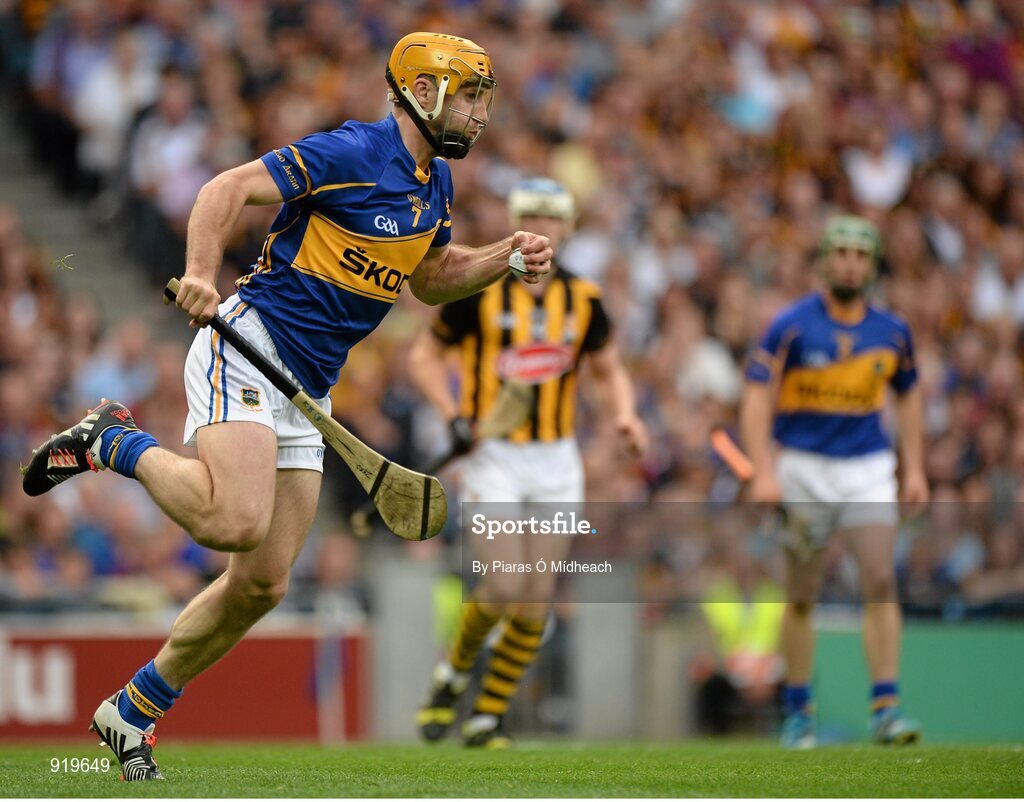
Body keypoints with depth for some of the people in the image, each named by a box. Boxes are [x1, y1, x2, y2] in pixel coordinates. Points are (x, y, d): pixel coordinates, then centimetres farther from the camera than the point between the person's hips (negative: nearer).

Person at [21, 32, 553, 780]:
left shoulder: (435, 182, 14)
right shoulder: (352, 153, -12)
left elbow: (432, 279, 28)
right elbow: (229, 189, -15)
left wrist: (507, 257, 11)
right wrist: (202, 271, -31)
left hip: (308, 391, 8)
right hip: (248, 346, -8)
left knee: (262, 584, 4)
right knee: (236, 520, -31)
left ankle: (134, 711, 18)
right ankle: (115, 443, -4)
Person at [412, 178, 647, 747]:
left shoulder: (583, 299, 4)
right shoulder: (479, 289, -5)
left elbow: (609, 368, 18)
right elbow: (425, 355, 4)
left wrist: (624, 413, -2)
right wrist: (454, 416, -11)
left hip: (555, 462, 3)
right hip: (493, 457, -3)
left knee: (537, 603, -1)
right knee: (503, 587, -17)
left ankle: (489, 719, 12)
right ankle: (453, 675, 12)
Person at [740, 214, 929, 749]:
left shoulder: (892, 332, 4)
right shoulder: (792, 326, -7)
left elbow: (907, 395, 18)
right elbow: (757, 397, -10)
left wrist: (914, 468, 12)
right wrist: (763, 472, -19)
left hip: (868, 469, 2)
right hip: (804, 468, -2)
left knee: (881, 584, -13)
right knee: (801, 599, 5)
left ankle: (886, 706, -12)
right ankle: (797, 710, 18)